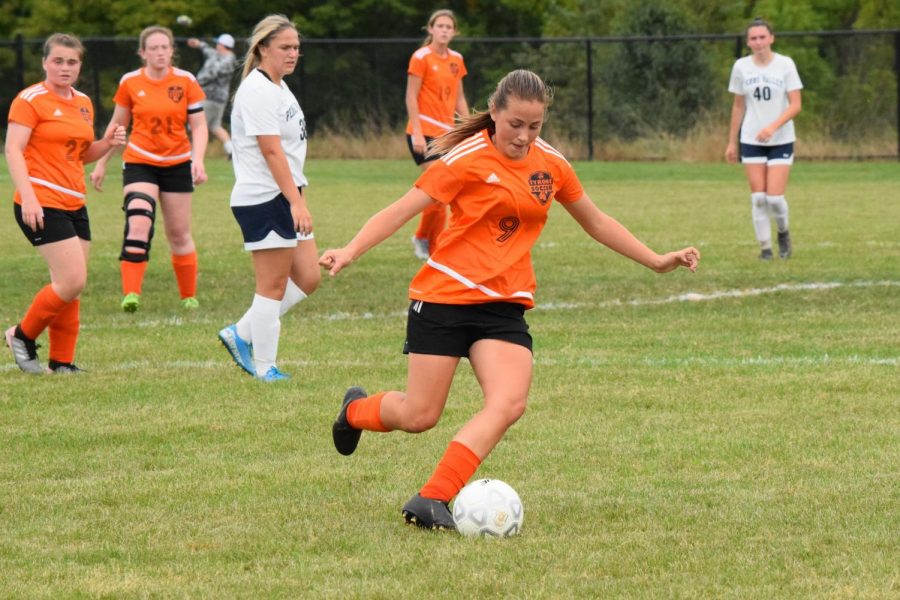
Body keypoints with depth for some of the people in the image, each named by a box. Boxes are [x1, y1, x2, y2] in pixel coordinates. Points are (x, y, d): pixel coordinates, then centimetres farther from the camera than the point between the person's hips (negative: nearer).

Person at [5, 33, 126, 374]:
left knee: (70, 288, 5)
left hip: (74, 205, 8)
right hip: (42, 205, -8)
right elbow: (14, 150, -12)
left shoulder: (83, 103, 16)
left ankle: (62, 362, 13)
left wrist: (106, 144, 6)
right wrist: (28, 197, -23)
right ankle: (22, 336, 5)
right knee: (72, 282, -14)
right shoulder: (31, 100, -6)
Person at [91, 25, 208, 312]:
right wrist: (101, 163, 11)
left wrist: (198, 160, -17)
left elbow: (199, 126, -2)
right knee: (138, 223, -21)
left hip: (177, 164, 1)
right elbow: (117, 124, 10)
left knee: (179, 234, 7)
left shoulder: (185, 81, -3)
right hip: (139, 162, -1)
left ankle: (189, 297, 24)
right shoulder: (130, 82, -2)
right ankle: (131, 294, -28)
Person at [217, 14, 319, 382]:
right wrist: (296, 201, -24)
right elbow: (271, 150, -21)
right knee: (273, 286, -3)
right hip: (263, 200, -10)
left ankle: (241, 335, 18)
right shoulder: (258, 90, -15)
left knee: (307, 278, 10)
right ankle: (265, 367, 6)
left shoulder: (278, 86, 16)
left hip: (284, 199, 10)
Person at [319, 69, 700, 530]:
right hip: (444, 297, -4)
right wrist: (349, 253, -27)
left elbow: (597, 223, 20)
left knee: (509, 403, -20)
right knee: (420, 416, 1)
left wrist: (657, 261, 20)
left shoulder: (550, 165, 6)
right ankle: (356, 410, 37)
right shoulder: (468, 159, -10)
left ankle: (430, 501, -22)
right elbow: (401, 210, -13)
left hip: (504, 306, 4)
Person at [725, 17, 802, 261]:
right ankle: (765, 247, 7)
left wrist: (773, 127, -24)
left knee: (774, 197, -9)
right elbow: (738, 106, 10)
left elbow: (795, 105, -9)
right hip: (751, 141, 2)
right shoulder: (741, 67, 2)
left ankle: (783, 233, 20)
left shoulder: (785, 65, -6)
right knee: (758, 197, -4)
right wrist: (731, 142, 11)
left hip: (781, 141, -2)